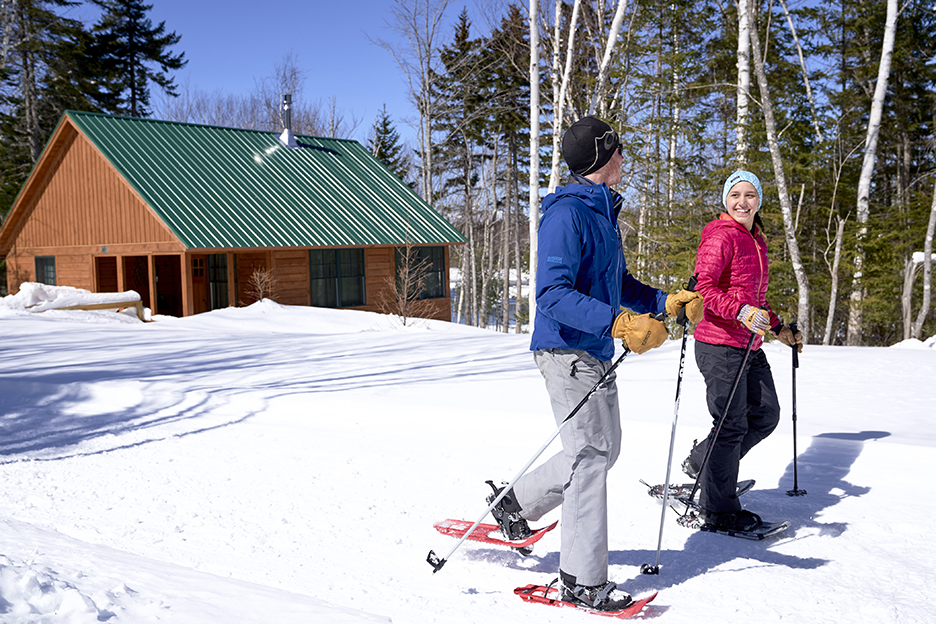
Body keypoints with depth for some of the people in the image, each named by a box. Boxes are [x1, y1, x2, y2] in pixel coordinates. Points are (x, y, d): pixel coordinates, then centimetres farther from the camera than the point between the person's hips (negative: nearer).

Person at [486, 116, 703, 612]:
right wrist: (619, 323, -35)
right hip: (567, 350, -10)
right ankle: (583, 581, 5)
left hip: (596, 353, 10)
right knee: (590, 455, -6)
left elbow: (619, 284, 22)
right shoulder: (567, 214, -17)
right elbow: (552, 293, -27)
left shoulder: (604, 212, 14)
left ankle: (514, 502, 31)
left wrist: (667, 302, 7)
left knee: (603, 450, 18)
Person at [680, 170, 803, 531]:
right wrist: (742, 311, -34)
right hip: (720, 345, -9)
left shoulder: (756, 241, 18)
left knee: (766, 416, 14)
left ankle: (701, 462, 30)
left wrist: (778, 329, 20)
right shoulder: (720, 236, -11)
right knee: (732, 425, -4)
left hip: (750, 347, 9)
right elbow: (703, 288, -22)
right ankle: (718, 509, 11)